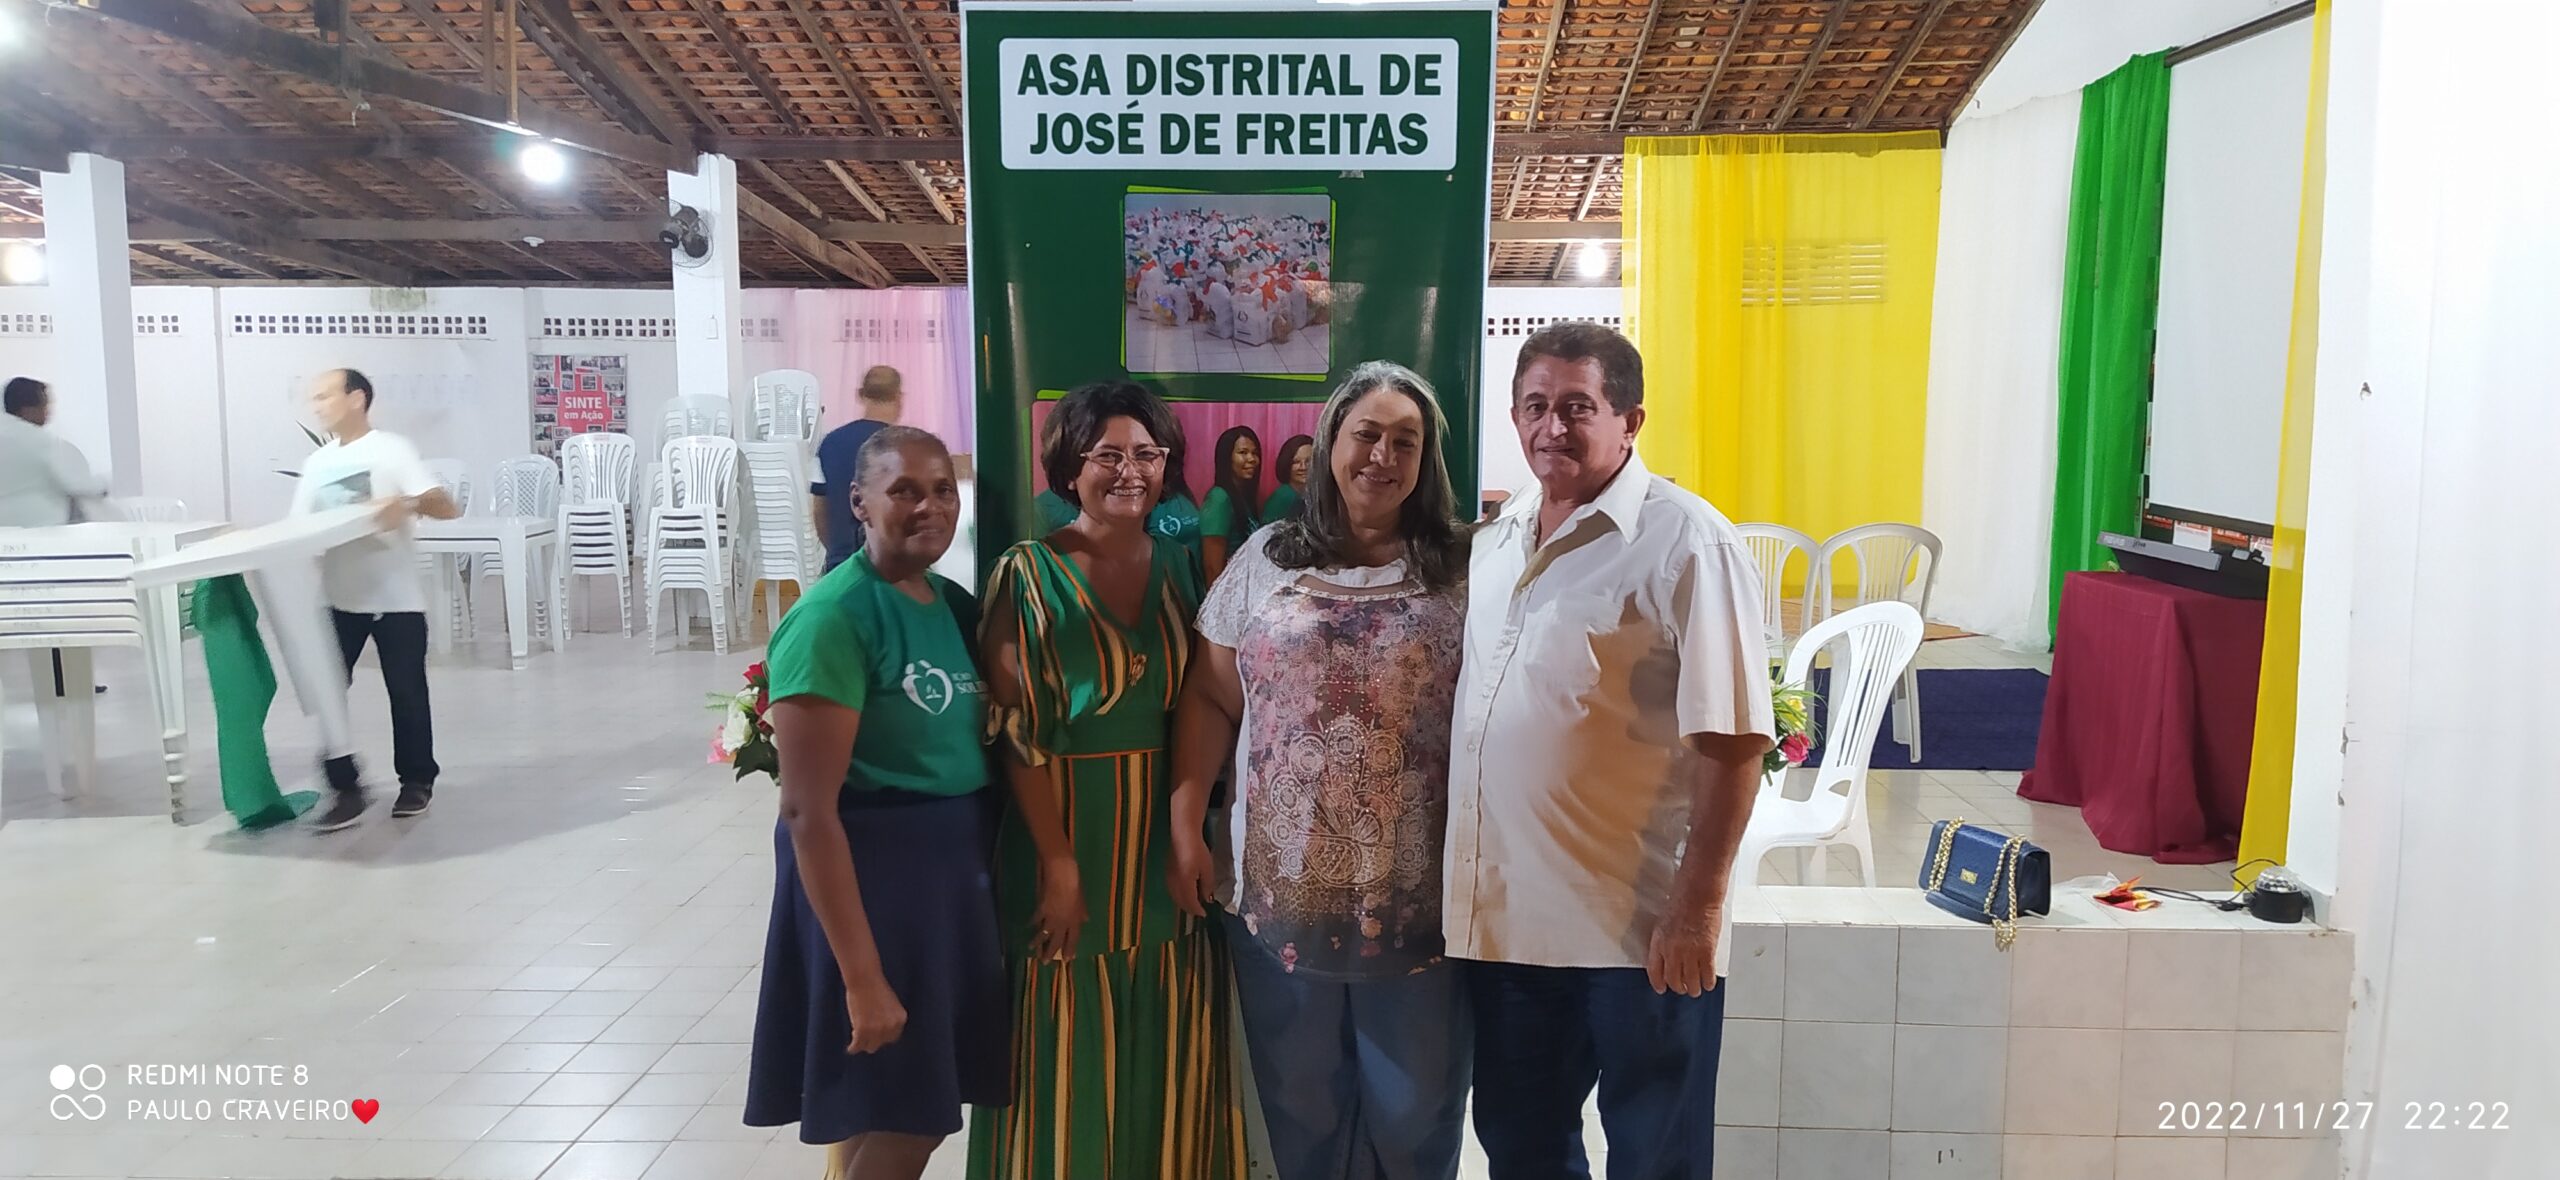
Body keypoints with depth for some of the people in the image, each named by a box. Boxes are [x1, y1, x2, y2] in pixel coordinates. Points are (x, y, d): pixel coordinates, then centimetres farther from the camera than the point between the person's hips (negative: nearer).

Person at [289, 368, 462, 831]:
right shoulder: (316, 464, 11)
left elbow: (448, 509, -13)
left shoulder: (391, 450, -4)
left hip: (395, 597, -5)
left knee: (406, 692, 4)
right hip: (338, 599, 5)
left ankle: (416, 780, 21)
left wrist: (407, 504, -32)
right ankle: (345, 787, 4)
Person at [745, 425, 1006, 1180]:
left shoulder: (955, 603, 7)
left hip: (960, 870, 7)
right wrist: (860, 975, -22)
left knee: (918, 1116, 18)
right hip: (870, 874, -7)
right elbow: (807, 809, -21)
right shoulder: (834, 618, -17)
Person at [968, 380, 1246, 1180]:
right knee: (1075, 1051, 6)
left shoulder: (1178, 565, 5)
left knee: (1172, 1048, 14)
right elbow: (1018, 733, -11)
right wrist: (1060, 865, -15)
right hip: (1073, 832, -4)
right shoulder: (1029, 574, -8)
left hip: (1169, 835, 4)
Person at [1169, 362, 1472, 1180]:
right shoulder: (1265, 559, 4)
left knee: (1415, 1110, 11)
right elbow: (1210, 701, 6)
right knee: (1298, 1101, 15)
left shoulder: (1461, 570, 0)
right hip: (1282, 884, 1)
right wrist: (1185, 828, 0)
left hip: (1417, 891, -1)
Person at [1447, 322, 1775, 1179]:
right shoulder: (1496, 539, 9)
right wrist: (1456, 885, 13)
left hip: (1640, 931, -6)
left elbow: (1730, 741, -15)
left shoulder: (1686, 545, -12)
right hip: (1504, 917, 6)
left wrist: (1697, 910, -17)